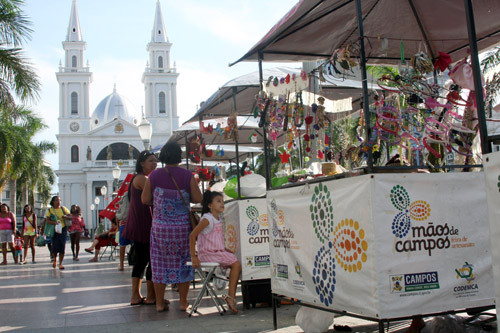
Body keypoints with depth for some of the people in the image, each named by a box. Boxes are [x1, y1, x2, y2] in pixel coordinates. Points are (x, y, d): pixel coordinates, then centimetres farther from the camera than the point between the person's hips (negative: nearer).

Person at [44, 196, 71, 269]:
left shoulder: (63, 208, 8)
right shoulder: (50, 210, 2)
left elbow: (71, 217, 6)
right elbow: (47, 220, -8)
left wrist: (66, 217, -16)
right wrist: (54, 222, -26)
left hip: (63, 229, 1)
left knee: (62, 247, -6)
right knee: (55, 246, -6)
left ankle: (60, 264, 2)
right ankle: (54, 259, 25)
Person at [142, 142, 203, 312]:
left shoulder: (154, 175, -3)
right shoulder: (187, 175, -6)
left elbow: (145, 199, 1)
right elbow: (198, 198, -4)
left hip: (160, 227, 1)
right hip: (182, 226, -1)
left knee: (160, 262, 9)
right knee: (183, 262, 10)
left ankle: (159, 303, 15)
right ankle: (183, 302, 15)